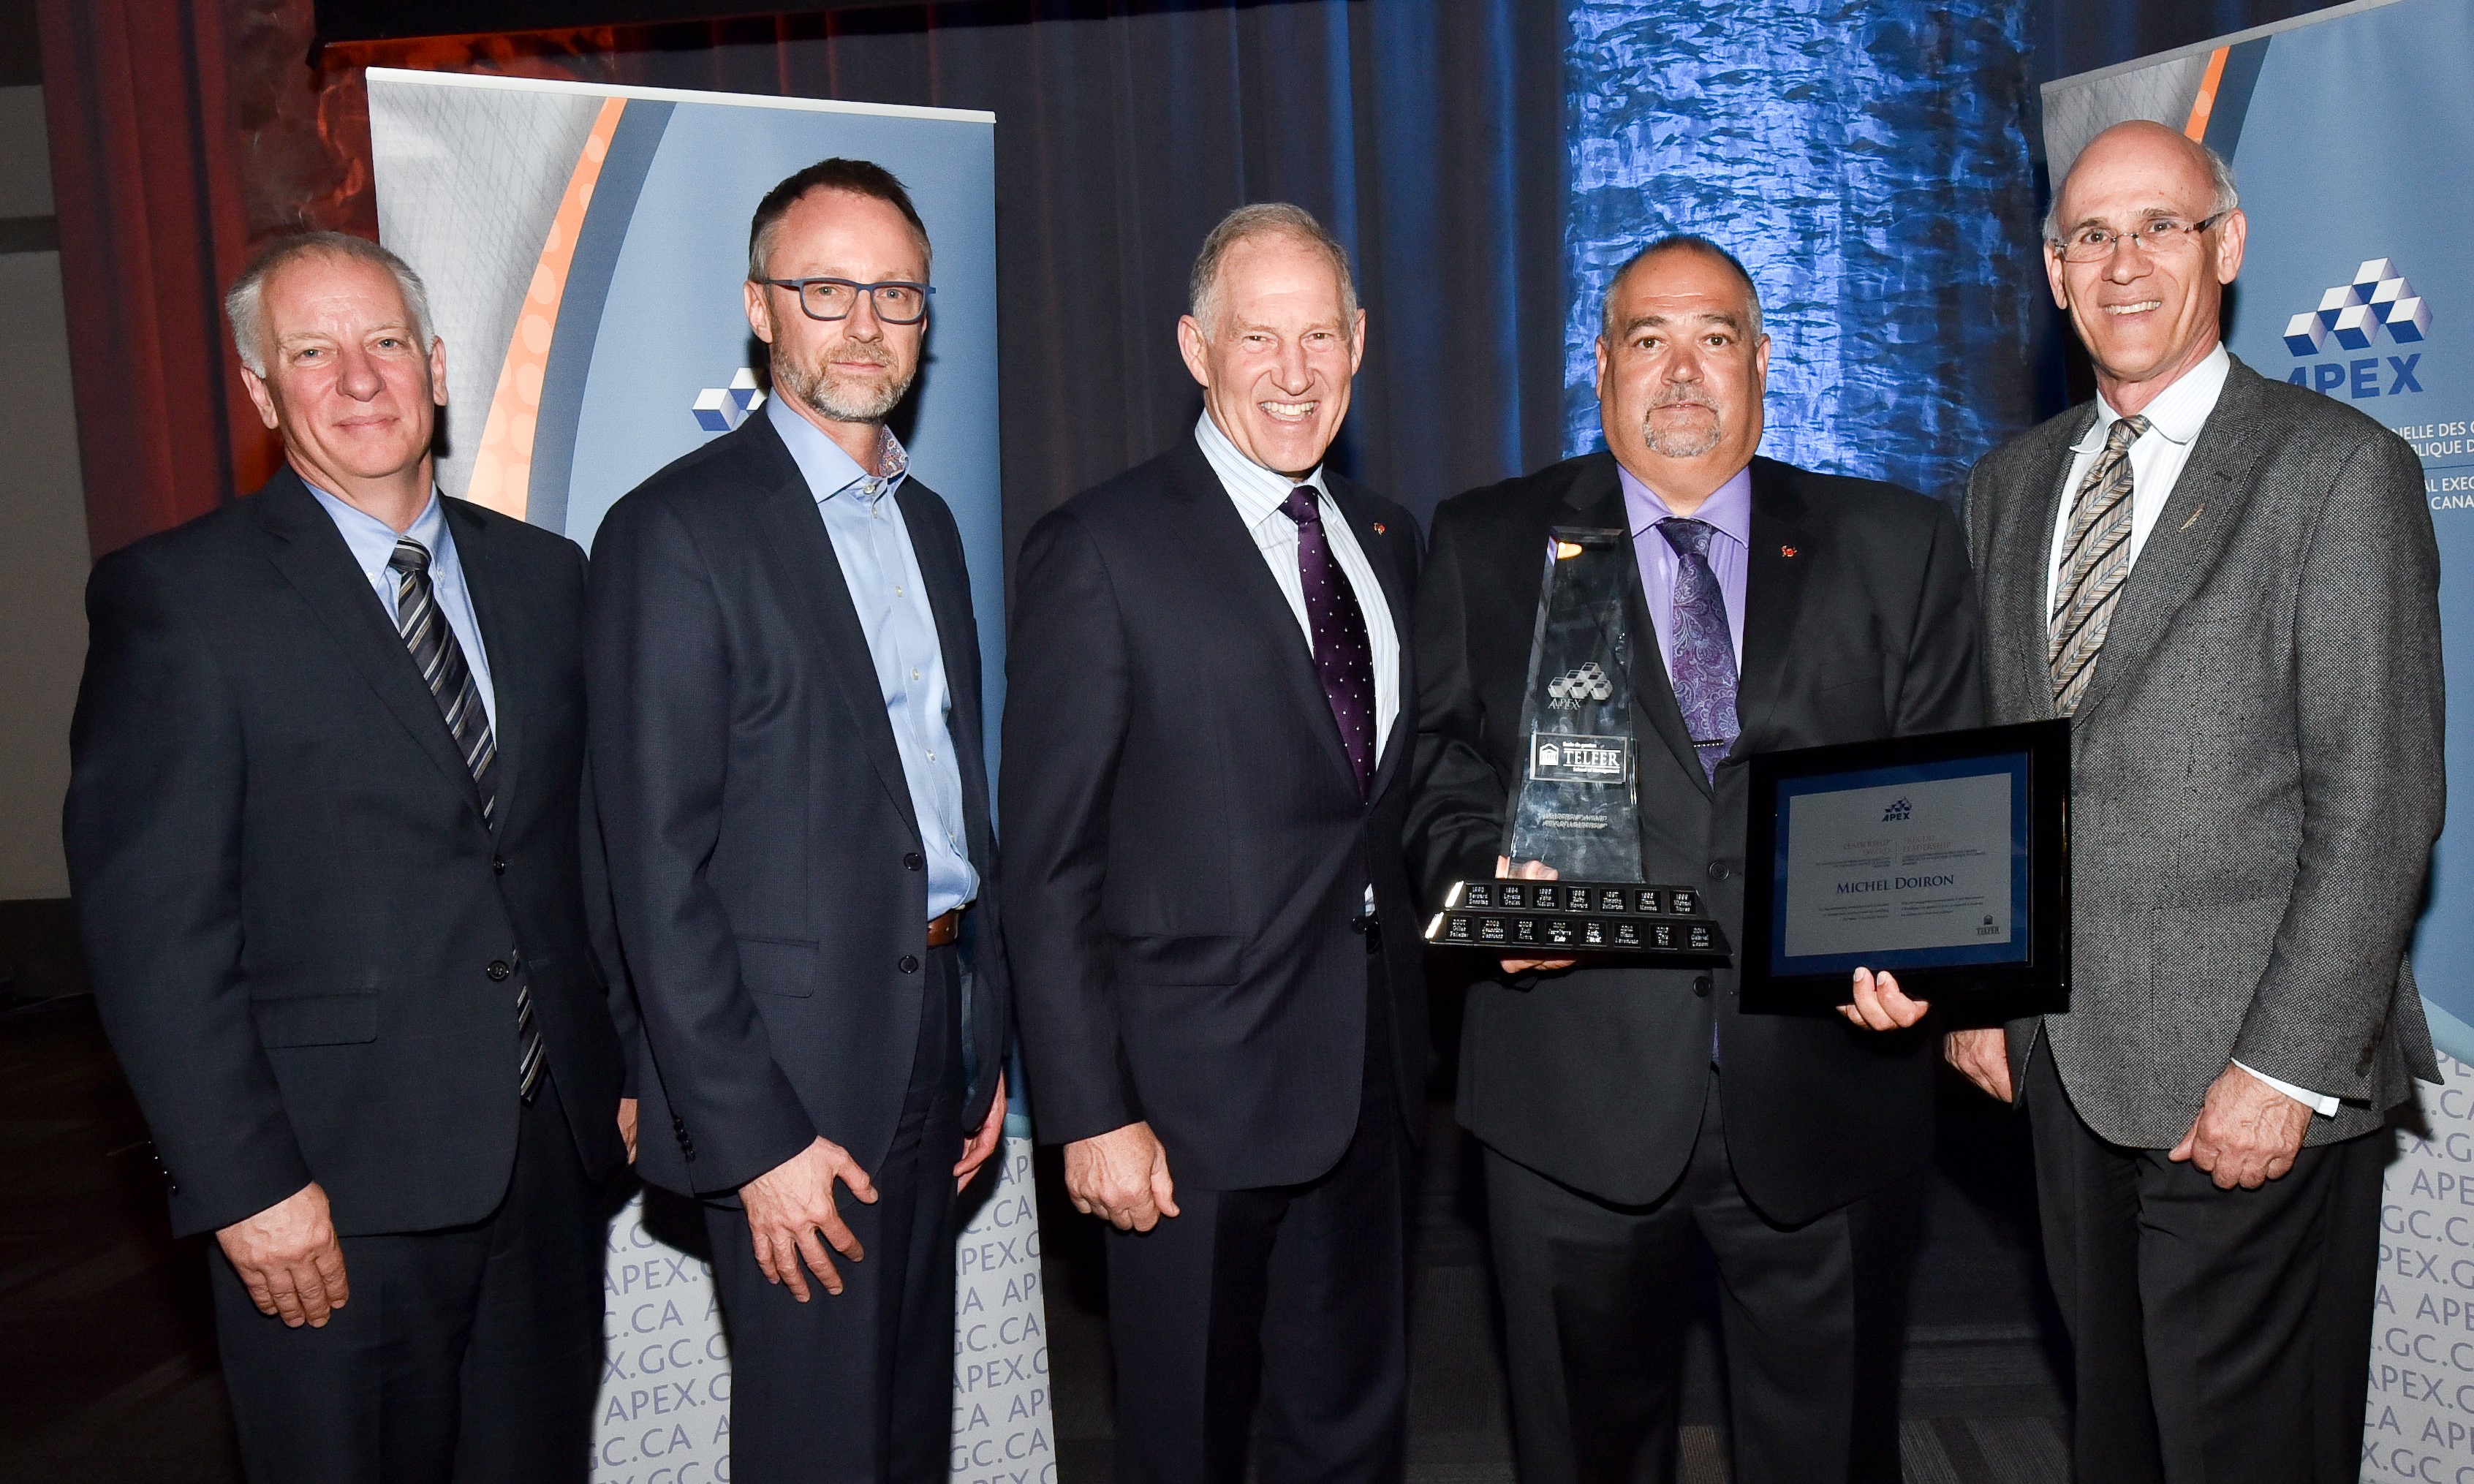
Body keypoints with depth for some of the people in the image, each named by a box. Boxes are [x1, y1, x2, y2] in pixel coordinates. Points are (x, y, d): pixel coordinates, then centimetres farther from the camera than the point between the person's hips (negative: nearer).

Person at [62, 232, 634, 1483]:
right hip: (333, 1190, -4)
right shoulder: (175, 596, -6)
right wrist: (245, 1182, -14)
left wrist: (633, 1063, 8)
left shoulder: (544, 576, 9)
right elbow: (151, 922, -10)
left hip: (551, 1147, 5)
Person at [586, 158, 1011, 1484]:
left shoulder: (927, 519, 12)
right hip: (795, 1074, -7)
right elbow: (659, 868, -15)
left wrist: (986, 1044, 13)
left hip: (935, 1033, 7)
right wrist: (752, 1137, -16)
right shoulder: (674, 532, -12)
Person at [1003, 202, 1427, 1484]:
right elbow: (1049, 866, -11)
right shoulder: (1100, 551, -10)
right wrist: (1090, 1114, -14)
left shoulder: (1384, 538, 10)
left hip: (1369, 1076, 6)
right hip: (1198, 1089, -6)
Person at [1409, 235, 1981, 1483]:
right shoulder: (1486, 546, 5)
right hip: (1574, 1098, 0)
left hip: (1824, 1085, 1)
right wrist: (1493, 871, -16)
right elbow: (1442, 761, 4)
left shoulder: (1897, 548, 7)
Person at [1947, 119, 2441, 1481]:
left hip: (2251, 1082, -5)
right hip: (2064, 1062, 5)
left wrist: (2287, 1069, -15)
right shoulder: (2009, 487, 12)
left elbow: (2378, 803, -12)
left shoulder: (2339, 470, -7)